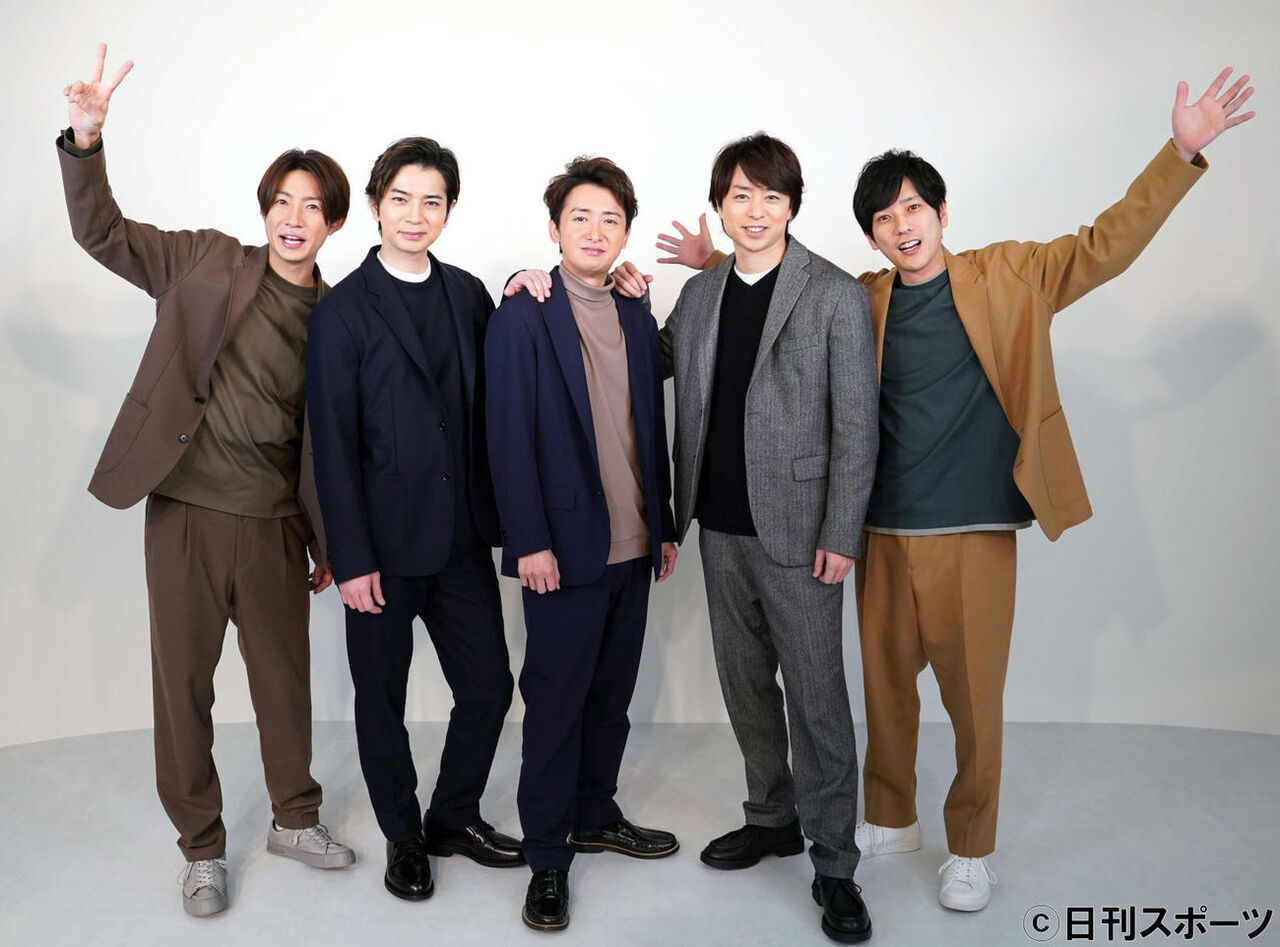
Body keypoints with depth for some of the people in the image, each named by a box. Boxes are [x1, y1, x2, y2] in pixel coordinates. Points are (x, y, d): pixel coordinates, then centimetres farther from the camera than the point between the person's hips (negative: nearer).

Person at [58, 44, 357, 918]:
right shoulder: (208, 262, 2)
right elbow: (101, 232, 2)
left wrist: (331, 544, 9)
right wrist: (87, 140, -15)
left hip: (275, 525, 1)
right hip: (185, 513, -1)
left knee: (285, 679, 13)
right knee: (183, 683, 8)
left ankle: (295, 819, 35)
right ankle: (203, 847, 26)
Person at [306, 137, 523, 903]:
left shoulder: (468, 293, 7)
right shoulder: (344, 310, -6)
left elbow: (487, 406, 6)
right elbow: (335, 444, -8)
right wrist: (352, 559, -12)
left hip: (462, 536, 4)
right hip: (386, 540, -4)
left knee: (488, 686, 9)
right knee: (383, 698, 11)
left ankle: (455, 817, 33)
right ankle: (403, 836, 32)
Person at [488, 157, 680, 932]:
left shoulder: (638, 318, 12)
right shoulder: (523, 319, -6)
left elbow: (652, 428, 14)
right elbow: (511, 438, -10)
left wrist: (665, 525, 13)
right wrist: (531, 542, -15)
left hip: (633, 546, 6)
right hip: (565, 548, -6)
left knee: (611, 694, 15)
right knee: (556, 702, 3)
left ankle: (596, 815, 33)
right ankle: (548, 856, 16)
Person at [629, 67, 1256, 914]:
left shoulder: (1007, 278, 1)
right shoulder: (862, 300, 8)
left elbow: (1107, 245, -2)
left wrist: (1182, 153, -10)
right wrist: (719, 263, 14)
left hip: (975, 530, -3)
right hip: (883, 531, 3)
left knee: (974, 695, 5)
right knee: (885, 683, 15)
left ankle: (972, 849, 26)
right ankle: (892, 820, 36)